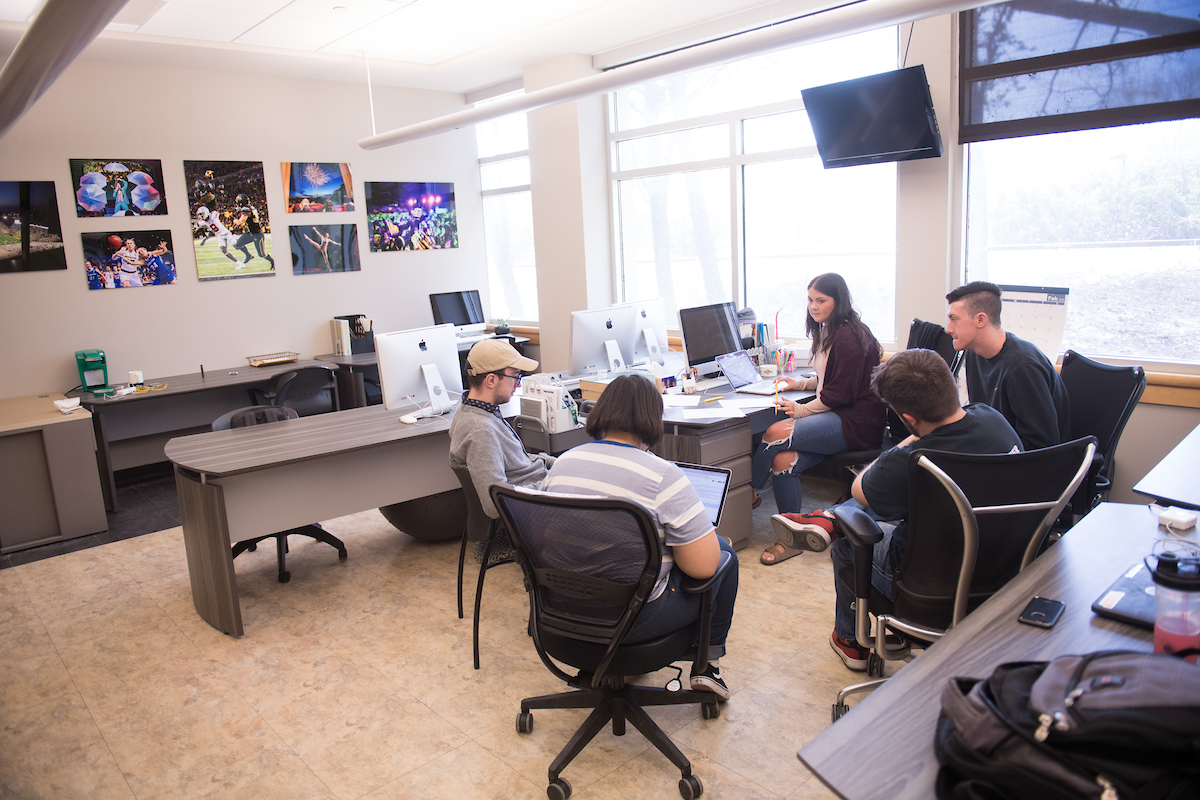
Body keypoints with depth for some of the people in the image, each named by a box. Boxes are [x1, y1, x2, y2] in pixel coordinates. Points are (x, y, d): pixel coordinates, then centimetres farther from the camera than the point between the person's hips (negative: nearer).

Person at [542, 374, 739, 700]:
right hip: (634, 620, -6)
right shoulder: (663, 477, -21)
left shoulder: (562, 463, -2)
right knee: (724, 552, 16)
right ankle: (709, 663, 26)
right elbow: (703, 565, -19)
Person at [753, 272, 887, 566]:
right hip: (837, 415, 9)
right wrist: (801, 384, 18)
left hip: (856, 423, -9)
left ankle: (750, 492, 2)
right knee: (782, 459, -13)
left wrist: (801, 411, -13)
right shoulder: (828, 332, 17)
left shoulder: (848, 337, -14)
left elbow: (839, 394, -16)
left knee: (775, 434, -24)